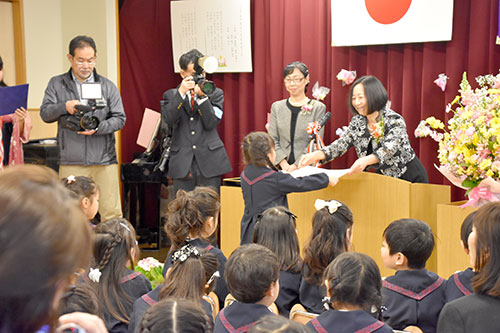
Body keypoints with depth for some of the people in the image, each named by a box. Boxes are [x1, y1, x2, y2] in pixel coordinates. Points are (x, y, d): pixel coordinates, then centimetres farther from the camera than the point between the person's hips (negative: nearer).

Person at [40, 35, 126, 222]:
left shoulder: (107, 86, 10)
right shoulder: (56, 84, 10)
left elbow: (120, 118, 5)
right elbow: (45, 114, 2)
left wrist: (98, 128, -14)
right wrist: (64, 107, -18)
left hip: (104, 160, 0)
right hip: (71, 162, 0)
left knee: (111, 214, -2)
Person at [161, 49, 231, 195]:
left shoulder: (215, 93, 9)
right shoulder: (171, 95, 10)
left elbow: (212, 123, -4)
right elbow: (168, 121, -8)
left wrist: (202, 96, -13)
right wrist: (181, 93, -14)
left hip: (209, 162, 0)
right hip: (182, 164, 0)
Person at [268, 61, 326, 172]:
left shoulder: (318, 108, 2)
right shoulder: (276, 107, 11)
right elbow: (272, 140, 6)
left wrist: (296, 166, -12)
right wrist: (284, 164, -9)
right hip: (281, 169, 2)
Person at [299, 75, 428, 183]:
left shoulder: (395, 121, -19)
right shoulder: (357, 122, -1)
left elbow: (389, 150, -33)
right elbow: (341, 144, -6)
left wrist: (366, 160, -53)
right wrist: (316, 155, -25)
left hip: (410, 177, -5)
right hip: (384, 177, 5)